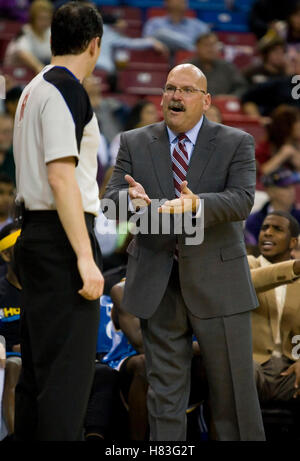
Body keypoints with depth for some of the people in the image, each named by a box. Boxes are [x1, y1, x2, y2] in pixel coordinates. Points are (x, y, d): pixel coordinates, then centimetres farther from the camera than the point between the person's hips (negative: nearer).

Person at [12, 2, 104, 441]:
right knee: (68, 371, -12)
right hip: (61, 239, -10)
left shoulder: (33, 89, 17)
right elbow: (61, 175, -19)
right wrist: (85, 257, -22)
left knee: (38, 367, 13)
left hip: (34, 235, 10)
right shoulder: (67, 89, -11)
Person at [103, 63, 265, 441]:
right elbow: (111, 202, -2)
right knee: (164, 392, 7)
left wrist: (197, 205, -34)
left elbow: (242, 200, -14)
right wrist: (132, 200, -27)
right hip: (157, 286, 2)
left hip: (217, 283, -2)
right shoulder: (133, 143, 7)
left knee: (234, 390, 4)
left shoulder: (236, 143, 1)